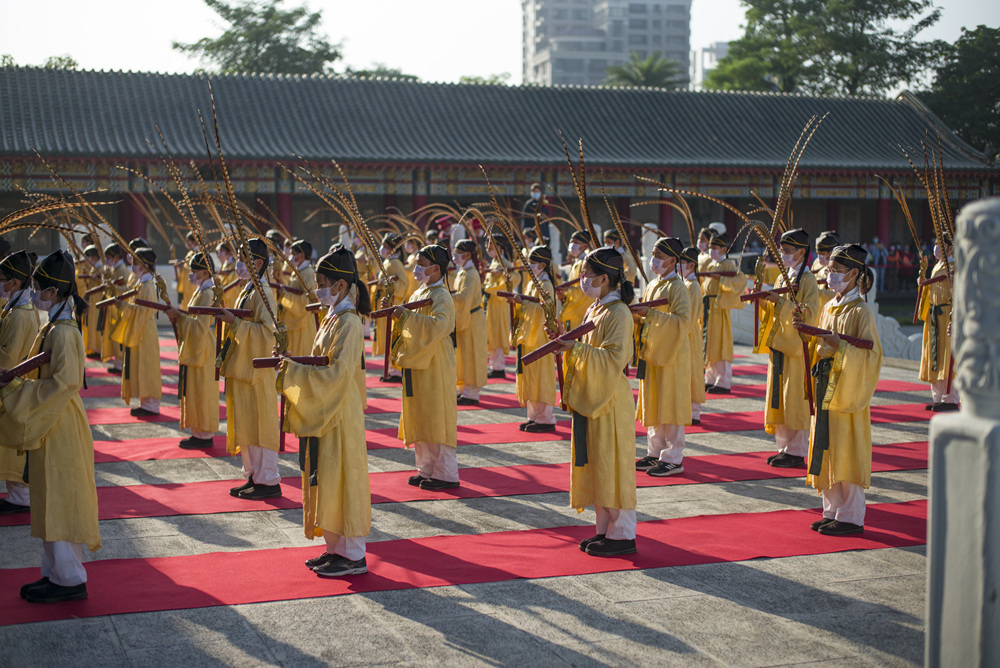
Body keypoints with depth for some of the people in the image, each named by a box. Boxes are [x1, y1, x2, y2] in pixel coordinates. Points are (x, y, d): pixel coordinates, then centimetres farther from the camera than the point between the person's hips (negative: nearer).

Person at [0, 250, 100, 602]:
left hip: (61, 427, -10)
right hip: (50, 424, 10)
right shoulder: (54, 328, 11)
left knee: (59, 500, -3)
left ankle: (69, 579, 5)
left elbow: (65, 382, -25)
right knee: (51, 501, 14)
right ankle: (56, 572, 23)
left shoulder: (62, 332, -18)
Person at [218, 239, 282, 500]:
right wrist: (229, 320, 10)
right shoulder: (248, 291, 15)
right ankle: (254, 476, 20)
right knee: (245, 424, 13)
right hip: (242, 366, 10)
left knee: (259, 423, -5)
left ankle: (269, 482, 1)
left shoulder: (262, 293, -14)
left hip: (257, 370, -10)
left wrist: (235, 323, -25)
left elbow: (268, 331, -24)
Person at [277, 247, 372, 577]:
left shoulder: (348, 323, -17)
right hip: (323, 412, 10)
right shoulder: (332, 318, 12)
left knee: (339, 479, -4)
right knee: (325, 480, 13)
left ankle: (354, 556, 5)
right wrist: (294, 366, 3)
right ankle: (336, 548, 22)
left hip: (340, 415, -10)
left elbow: (338, 373, -24)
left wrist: (294, 371, -20)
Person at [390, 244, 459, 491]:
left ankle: (446, 474, 1)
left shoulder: (441, 297, -13)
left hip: (435, 367, -9)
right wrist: (398, 316, 1)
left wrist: (407, 315, -29)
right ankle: (427, 470, 19)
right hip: (417, 364, 9)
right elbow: (413, 326, 20)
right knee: (419, 419, 11)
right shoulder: (419, 293, 14)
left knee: (436, 419, -5)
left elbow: (437, 325, -31)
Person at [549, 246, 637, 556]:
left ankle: (623, 534, 5)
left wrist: (576, 348, -25)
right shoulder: (594, 310, 13)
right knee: (593, 466, 13)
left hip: (610, 402, -9)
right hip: (589, 399, 9)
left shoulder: (618, 314, -16)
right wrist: (566, 340, 3)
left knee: (610, 466, -4)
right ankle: (604, 528, 22)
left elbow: (614, 359, -24)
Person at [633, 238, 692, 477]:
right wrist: (637, 315, -1)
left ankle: (673, 459, 3)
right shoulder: (652, 286, 13)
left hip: (672, 356, -8)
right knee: (653, 405, 12)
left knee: (669, 406, -4)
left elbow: (683, 321, -24)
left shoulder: (677, 288, -12)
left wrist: (650, 313, -28)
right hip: (651, 354, 8)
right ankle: (656, 453, 21)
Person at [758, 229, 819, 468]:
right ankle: (785, 447, 17)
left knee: (795, 400, -4)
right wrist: (763, 301, -3)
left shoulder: (808, 280, -8)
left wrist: (780, 302, -24)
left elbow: (809, 314, -18)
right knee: (779, 400, 9)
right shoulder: (782, 278, 15)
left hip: (797, 348, -8)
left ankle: (798, 452, 2)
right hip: (778, 346, 8)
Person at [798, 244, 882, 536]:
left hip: (849, 391, -8)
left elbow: (871, 355, -15)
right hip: (826, 390, 8)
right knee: (826, 453, 10)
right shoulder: (829, 307, 13)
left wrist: (840, 346, -25)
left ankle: (851, 517, 5)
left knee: (846, 455, -4)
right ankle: (833, 511, 19)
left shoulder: (862, 311, -10)